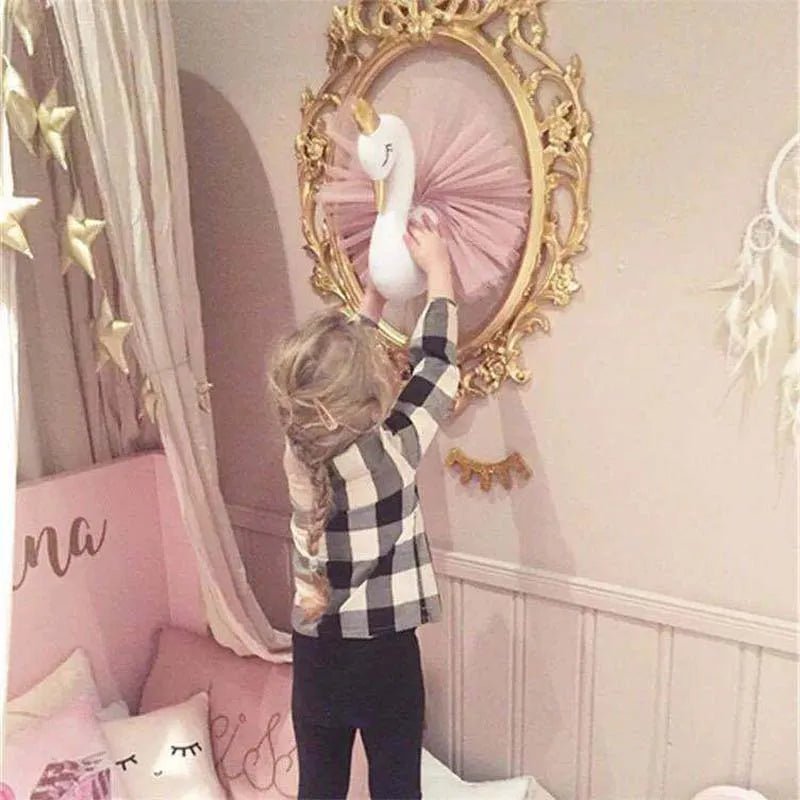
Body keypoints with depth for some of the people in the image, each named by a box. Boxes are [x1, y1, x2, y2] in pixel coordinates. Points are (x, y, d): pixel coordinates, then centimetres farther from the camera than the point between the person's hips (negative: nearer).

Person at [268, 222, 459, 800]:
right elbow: (435, 367, -8)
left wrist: (376, 292, 15)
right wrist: (439, 272, 4)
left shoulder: (299, 448, -9)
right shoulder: (391, 453, -22)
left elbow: (333, 369, 8)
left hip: (316, 656, 4)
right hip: (384, 657, -4)